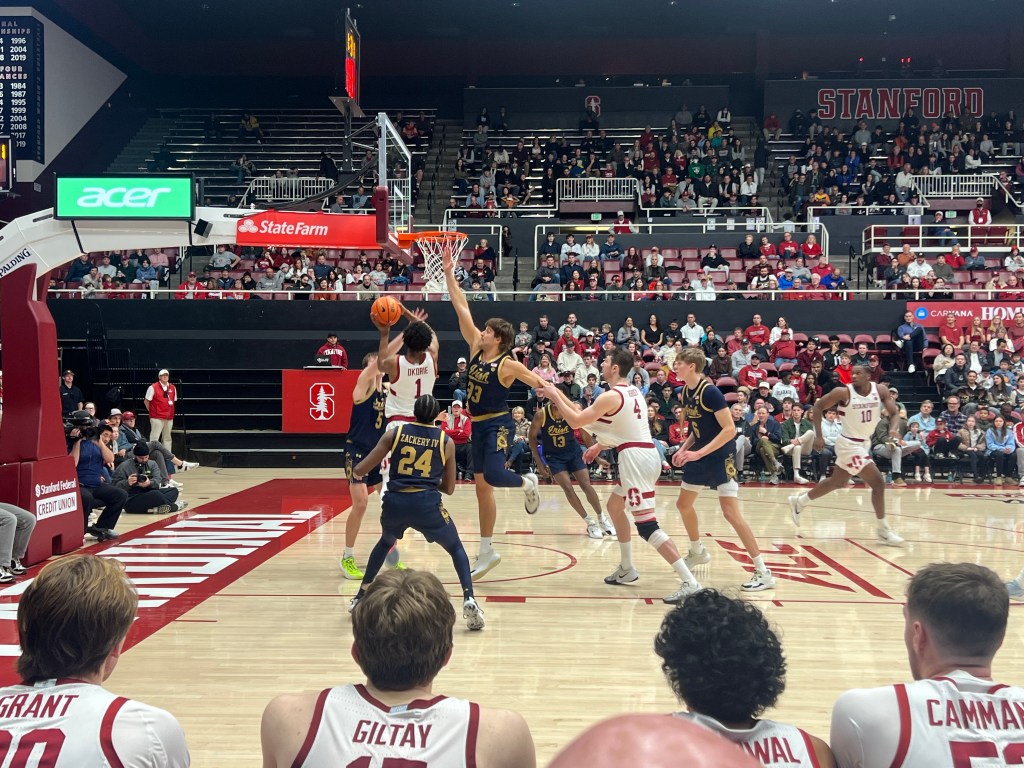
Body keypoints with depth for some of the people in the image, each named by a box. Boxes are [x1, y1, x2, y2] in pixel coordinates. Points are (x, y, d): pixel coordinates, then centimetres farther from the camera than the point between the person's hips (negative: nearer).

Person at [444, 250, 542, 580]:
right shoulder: (476, 349, 4)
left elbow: (540, 383, -7)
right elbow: (462, 310, 3)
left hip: (498, 426, -7)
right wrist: (449, 275, 1)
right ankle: (487, 552, 18)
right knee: (482, 488, 9)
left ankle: (527, 483, 10)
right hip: (478, 427, 7)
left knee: (493, 475, -26)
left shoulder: (508, 365, -12)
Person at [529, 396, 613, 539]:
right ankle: (590, 522, 2)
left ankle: (602, 518, 18)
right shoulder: (541, 414, -24)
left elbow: (585, 435, -5)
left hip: (573, 451, 1)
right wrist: (539, 463, -10)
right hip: (553, 455, -1)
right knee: (567, 487, -12)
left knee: (586, 485, -2)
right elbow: (532, 437, -9)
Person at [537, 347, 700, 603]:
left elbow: (575, 421, -9)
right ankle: (626, 569, 32)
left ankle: (690, 583, -15)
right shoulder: (632, 391, 15)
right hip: (644, 455, 10)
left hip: (636, 458, -10)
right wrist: (600, 445, 29)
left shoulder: (611, 396, -13)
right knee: (614, 506, 25)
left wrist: (555, 396, 2)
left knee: (646, 525, -10)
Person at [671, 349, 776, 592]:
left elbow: (729, 429, -24)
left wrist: (698, 453, -27)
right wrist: (683, 449, 2)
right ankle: (698, 552, 41)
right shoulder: (686, 392, 5)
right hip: (699, 457, 9)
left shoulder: (710, 392, -21)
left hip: (721, 456, -9)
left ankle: (763, 572, -8)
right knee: (683, 504, 18)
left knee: (730, 512, -14)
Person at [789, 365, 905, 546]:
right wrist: (819, 435, -13)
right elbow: (818, 406, -8)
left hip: (864, 443, 7)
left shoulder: (880, 390, -6)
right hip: (850, 444, -7)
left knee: (837, 482, 20)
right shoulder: (844, 392, -18)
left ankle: (799, 502, 36)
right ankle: (884, 530, 2)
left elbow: (894, 412, -5)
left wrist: (894, 429, -27)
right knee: (878, 483, -11)